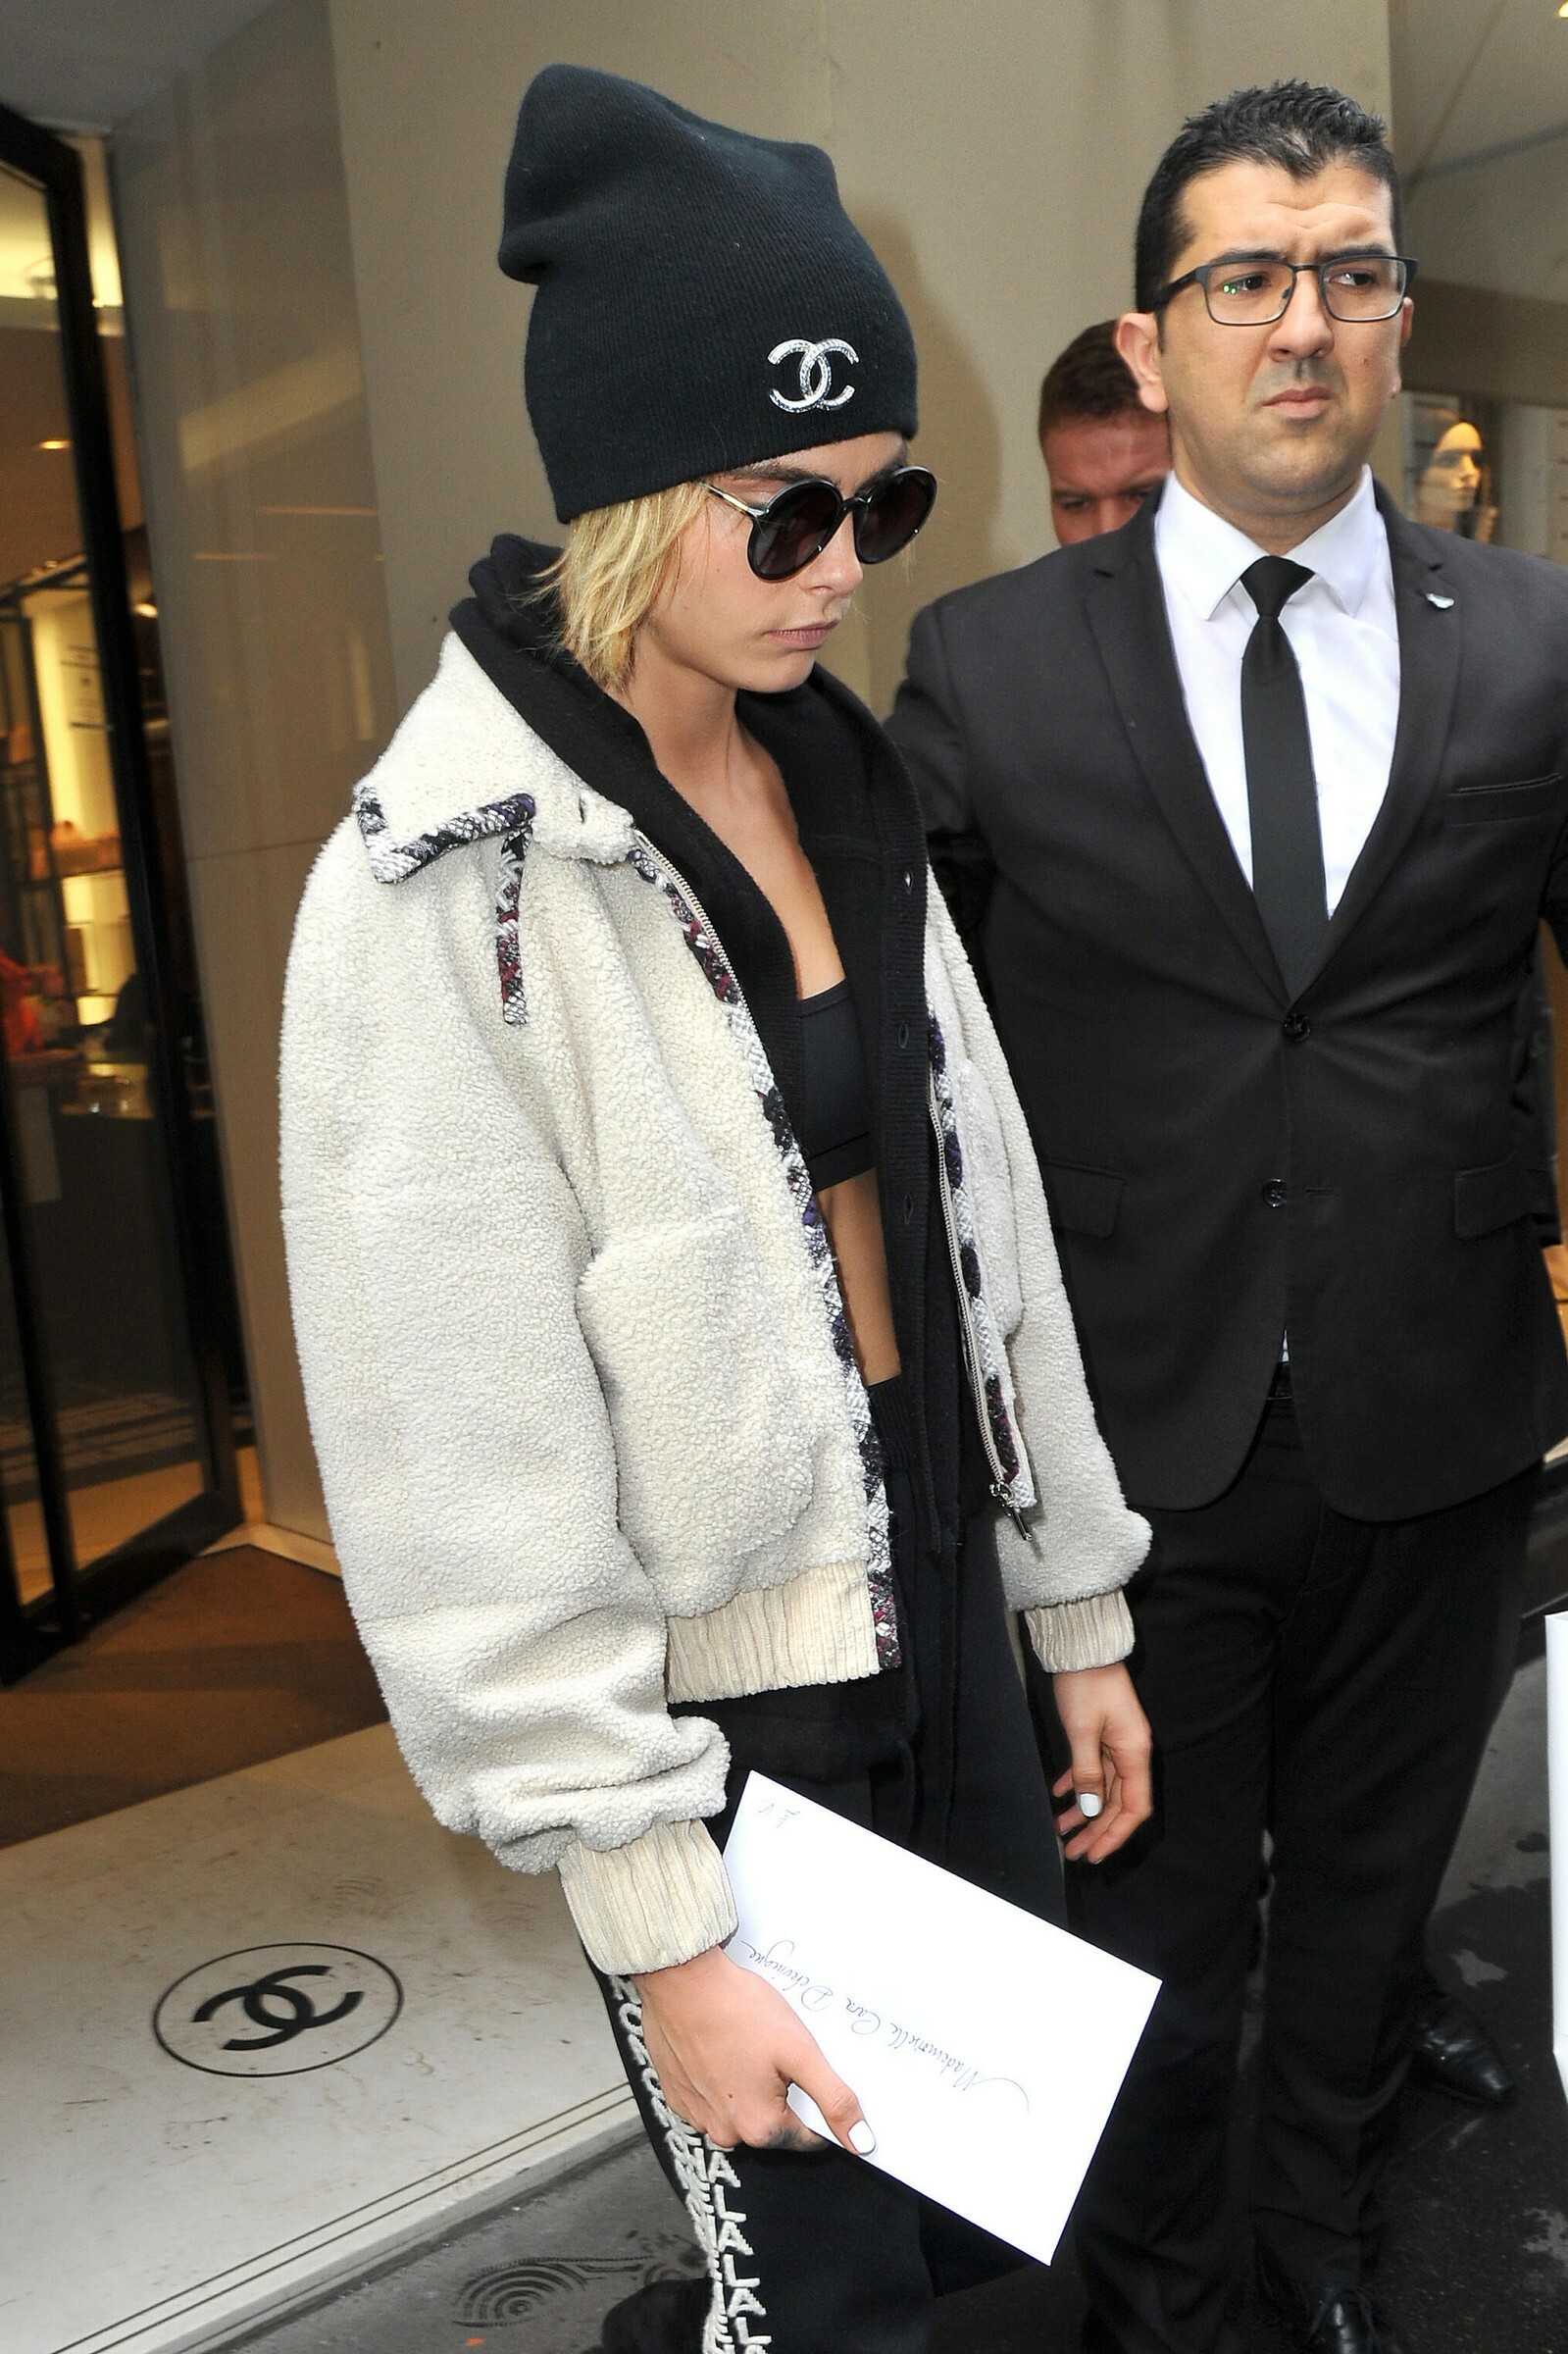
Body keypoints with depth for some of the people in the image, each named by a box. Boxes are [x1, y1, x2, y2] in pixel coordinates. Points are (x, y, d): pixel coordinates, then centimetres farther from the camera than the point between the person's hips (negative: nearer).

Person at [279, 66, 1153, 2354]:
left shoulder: (846, 792, 3)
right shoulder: (450, 883, -18)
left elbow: (981, 1220, 8)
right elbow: (470, 1476, -18)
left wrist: (1078, 1605, 12)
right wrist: (659, 1925, -14)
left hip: (945, 1619, 7)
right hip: (714, 1709, -6)